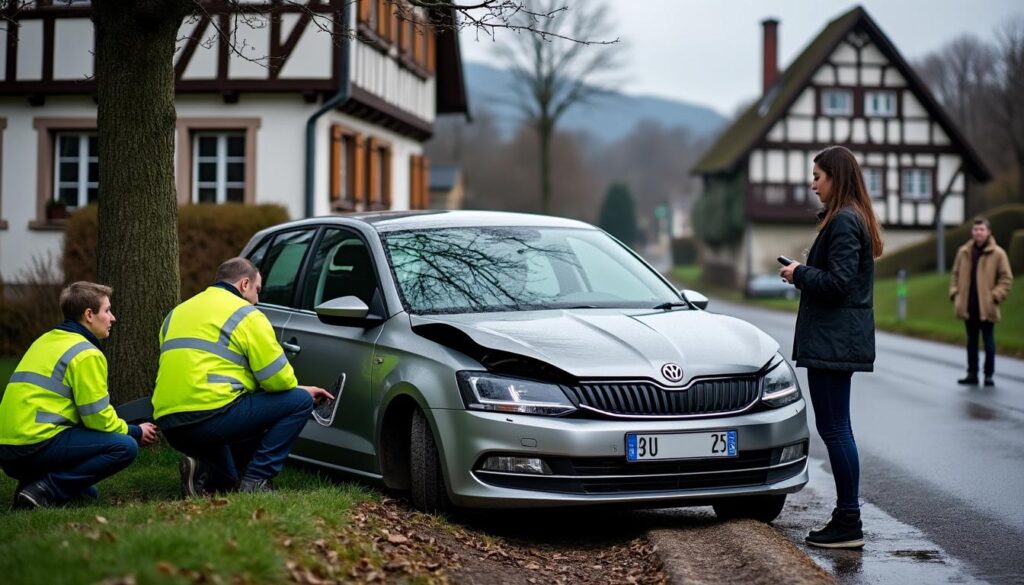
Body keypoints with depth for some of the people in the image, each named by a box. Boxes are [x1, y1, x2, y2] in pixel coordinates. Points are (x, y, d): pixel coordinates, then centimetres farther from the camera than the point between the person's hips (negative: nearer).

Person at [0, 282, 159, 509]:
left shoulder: (46, 340, 21)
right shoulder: (86, 354, -8)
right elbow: (98, 418, -9)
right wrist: (136, 432, 9)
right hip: (37, 445, -9)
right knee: (125, 446, -13)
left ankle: (32, 480, 8)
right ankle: (45, 491, -15)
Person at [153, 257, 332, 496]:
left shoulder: (176, 313, 24)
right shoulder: (246, 315, 1)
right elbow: (278, 379, -3)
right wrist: (300, 389, 21)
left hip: (169, 426, 8)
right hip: (210, 414, -8)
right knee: (300, 401, 3)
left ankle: (204, 472, 5)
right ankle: (255, 481, -3)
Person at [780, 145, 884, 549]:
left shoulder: (843, 221, -16)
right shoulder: (855, 219, 16)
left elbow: (837, 282, -22)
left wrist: (799, 274, -8)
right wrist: (804, 272, 11)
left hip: (832, 340, -11)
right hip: (841, 338, 11)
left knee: (834, 428, -6)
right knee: (835, 428, 14)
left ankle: (848, 524, -2)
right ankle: (846, 516, 19)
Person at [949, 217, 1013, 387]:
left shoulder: (998, 253, -6)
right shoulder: (963, 252, 6)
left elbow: (1006, 278, -4)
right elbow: (955, 274, 15)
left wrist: (995, 296, -12)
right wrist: (955, 293, 5)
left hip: (986, 307, -4)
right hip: (968, 306, 4)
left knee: (989, 342, 2)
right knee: (971, 341, 11)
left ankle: (989, 375, 9)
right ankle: (972, 374, 18)